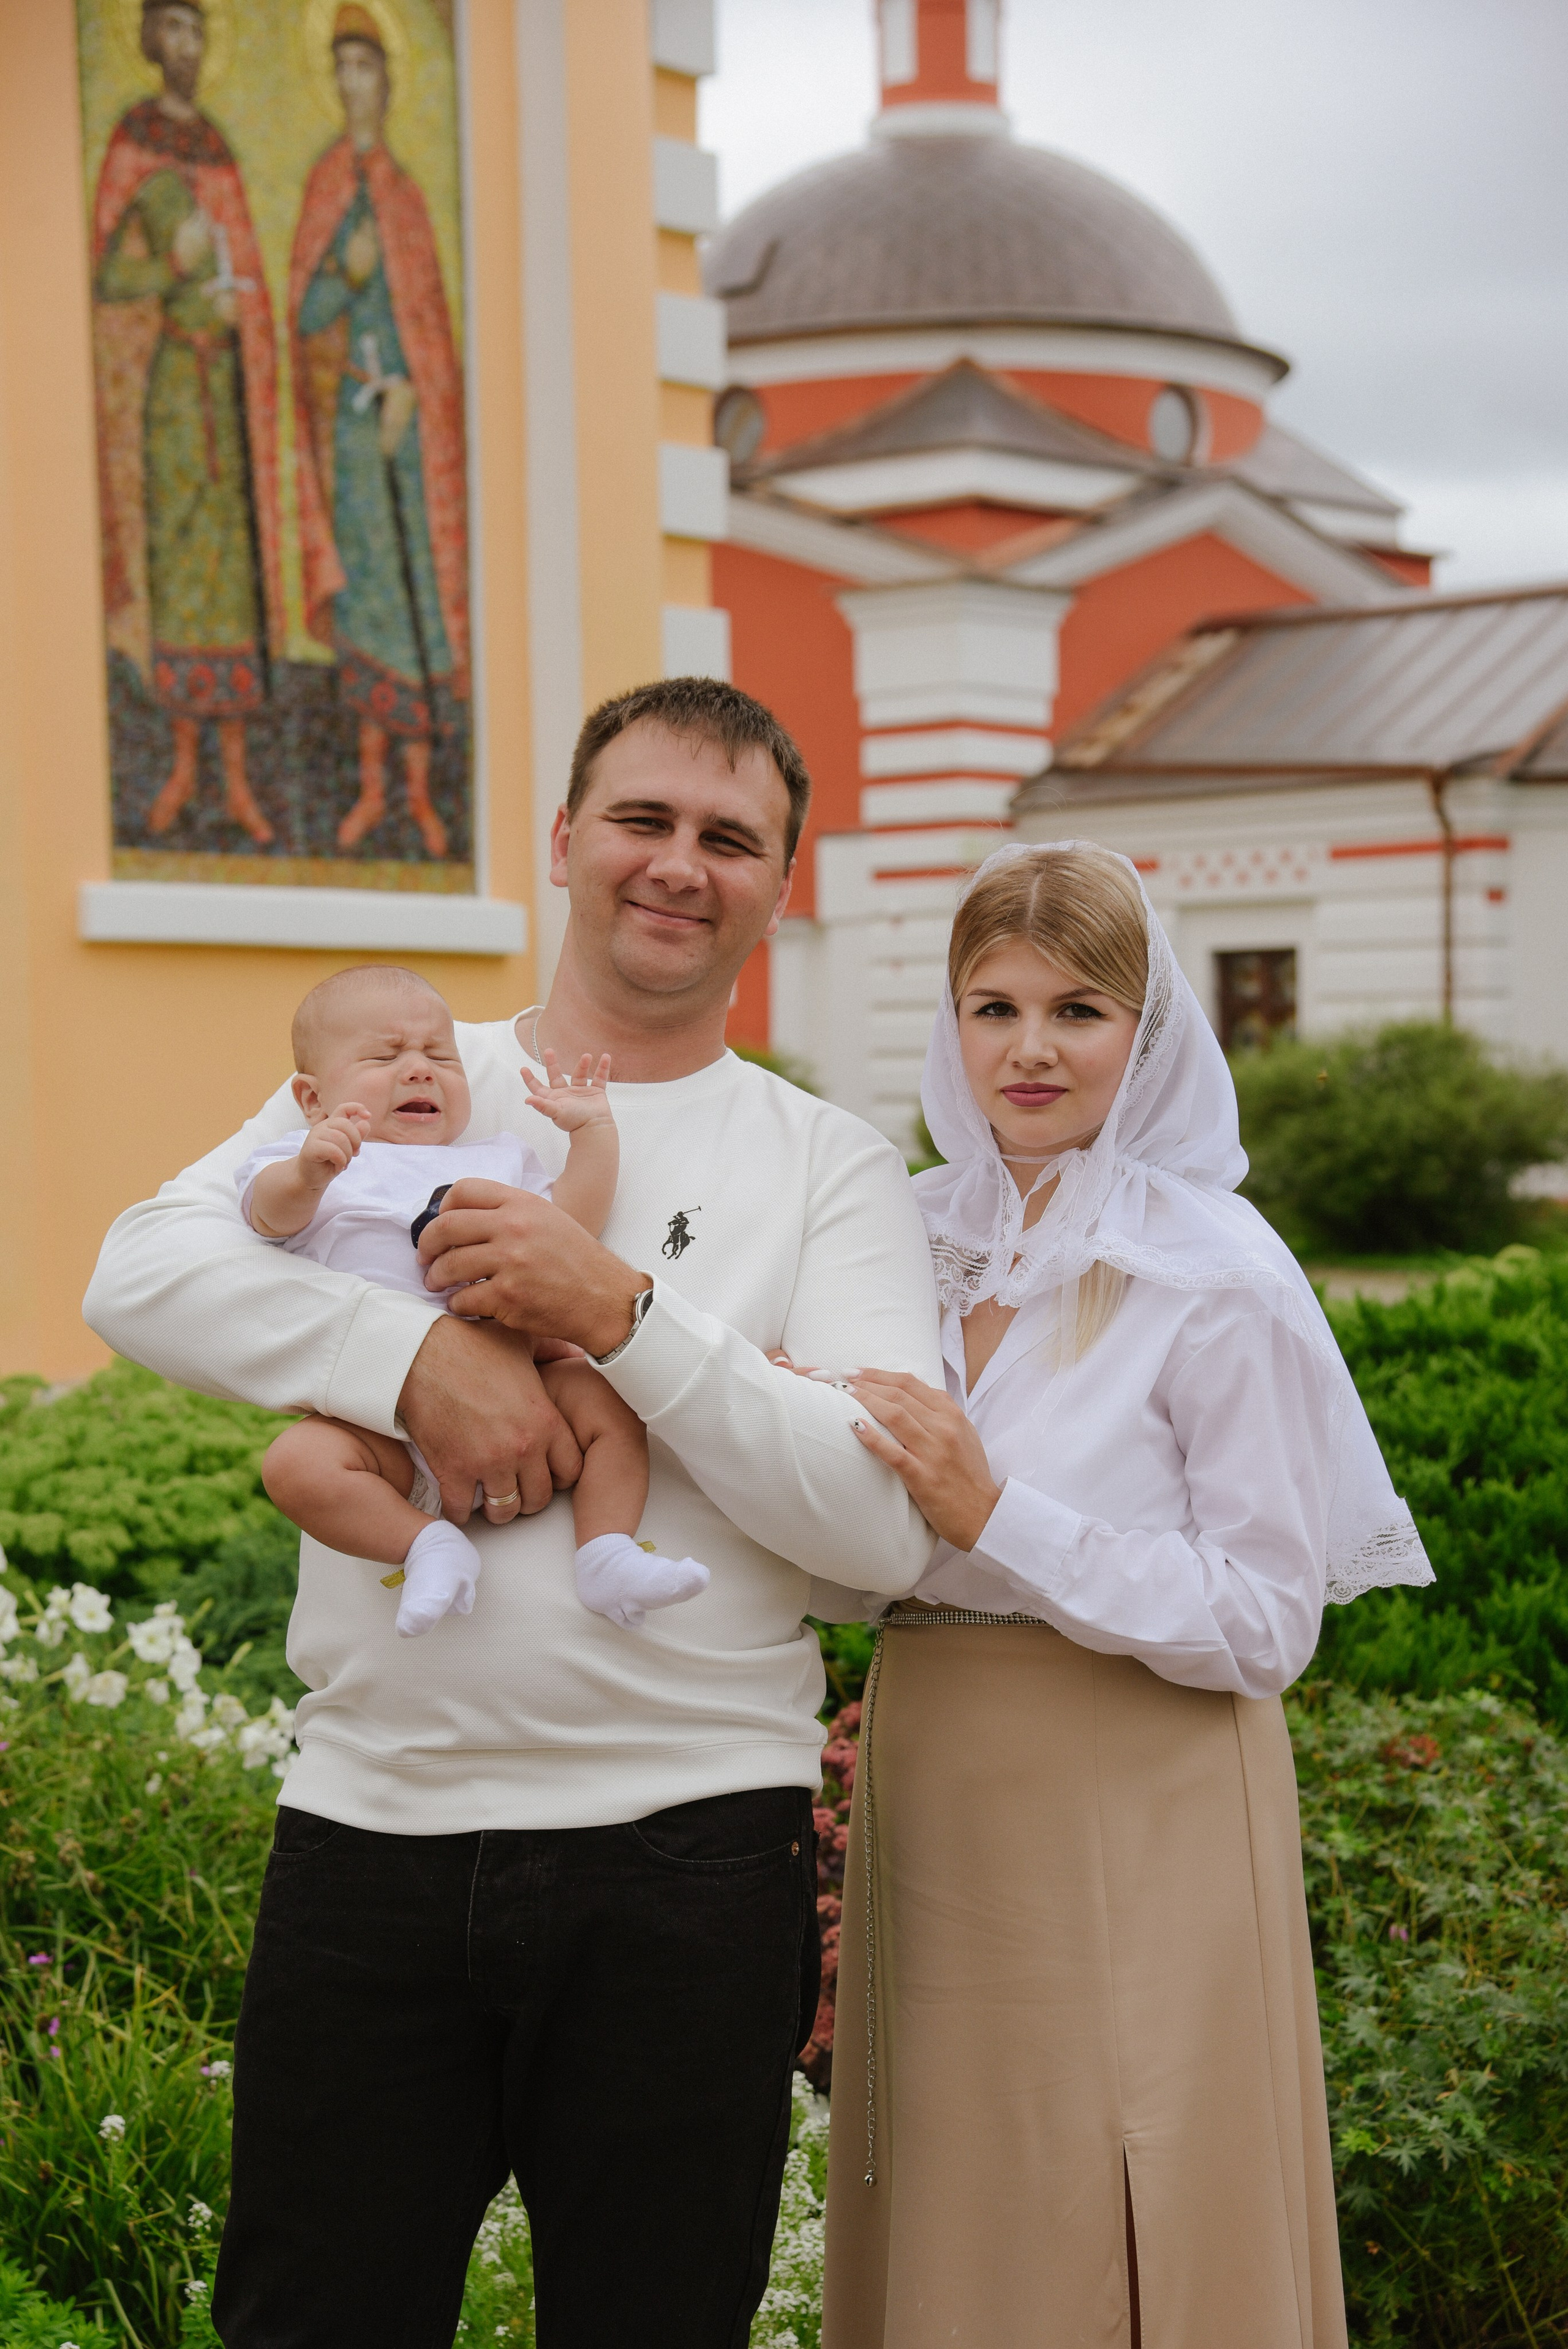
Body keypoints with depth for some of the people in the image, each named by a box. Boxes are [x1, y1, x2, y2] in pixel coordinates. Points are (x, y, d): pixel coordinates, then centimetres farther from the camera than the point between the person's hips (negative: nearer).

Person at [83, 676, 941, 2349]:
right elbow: (141, 1274, -6)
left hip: (687, 1855, -1)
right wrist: (422, 1356, -19)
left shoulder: (830, 1167, 5)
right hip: (370, 1822, 1)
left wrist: (622, 1313, -16)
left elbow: (884, 1527, -7)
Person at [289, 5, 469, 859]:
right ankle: (372, 785, 10)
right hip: (345, 411, 1)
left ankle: (419, 787, 5)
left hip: (408, 418, -1)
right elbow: (303, 315, 2)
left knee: (412, 589, -1)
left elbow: (430, 317, 3)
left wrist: (407, 393, -11)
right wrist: (346, 273, -17)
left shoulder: (404, 195, 4)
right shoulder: (324, 188, 7)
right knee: (358, 593, 3)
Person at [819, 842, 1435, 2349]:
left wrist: (994, 1513, -21)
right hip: (931, 1802, 6)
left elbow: (1266, 1626, -15)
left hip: (1132, 1822, -5)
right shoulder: (920, 1239, 5)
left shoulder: (1218, 1276, -12)